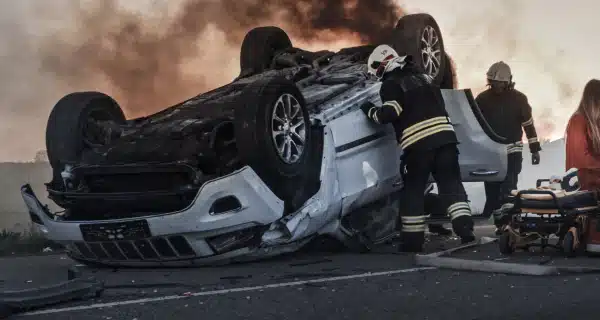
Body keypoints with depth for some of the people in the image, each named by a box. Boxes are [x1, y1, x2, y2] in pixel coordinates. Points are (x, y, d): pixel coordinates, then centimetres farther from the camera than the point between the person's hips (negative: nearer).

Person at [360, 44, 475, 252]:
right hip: (445, 137, 6)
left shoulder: (391, 85, -1)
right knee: (451, 183, 5)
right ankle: (465, 228, -9)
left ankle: (412, 241, 6)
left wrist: (370, 111, 4)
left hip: (418, 144, -6)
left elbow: (390, 113, -12)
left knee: (413, 191, 4)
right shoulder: (423, 77, 22)